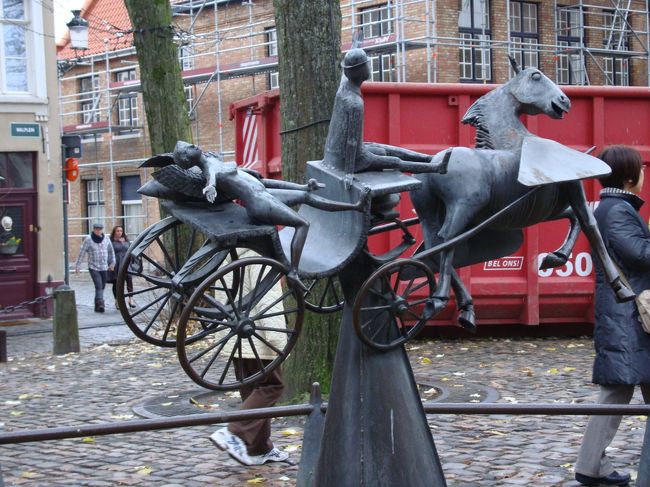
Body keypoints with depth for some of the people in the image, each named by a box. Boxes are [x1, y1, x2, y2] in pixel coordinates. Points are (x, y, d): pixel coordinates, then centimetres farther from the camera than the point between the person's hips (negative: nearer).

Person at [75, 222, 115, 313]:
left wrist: (112, 263, 18)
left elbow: (111, 251, 18)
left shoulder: (106, 239, 5)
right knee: (99, 286, -19)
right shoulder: (88, 239, -5)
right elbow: (82, 253, -3)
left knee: (102, 287, 7)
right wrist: (77, 266, -4)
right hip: (93, 267, -4)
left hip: (104, 268, 4)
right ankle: (100, 303, -27)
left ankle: (98, 306, 16)